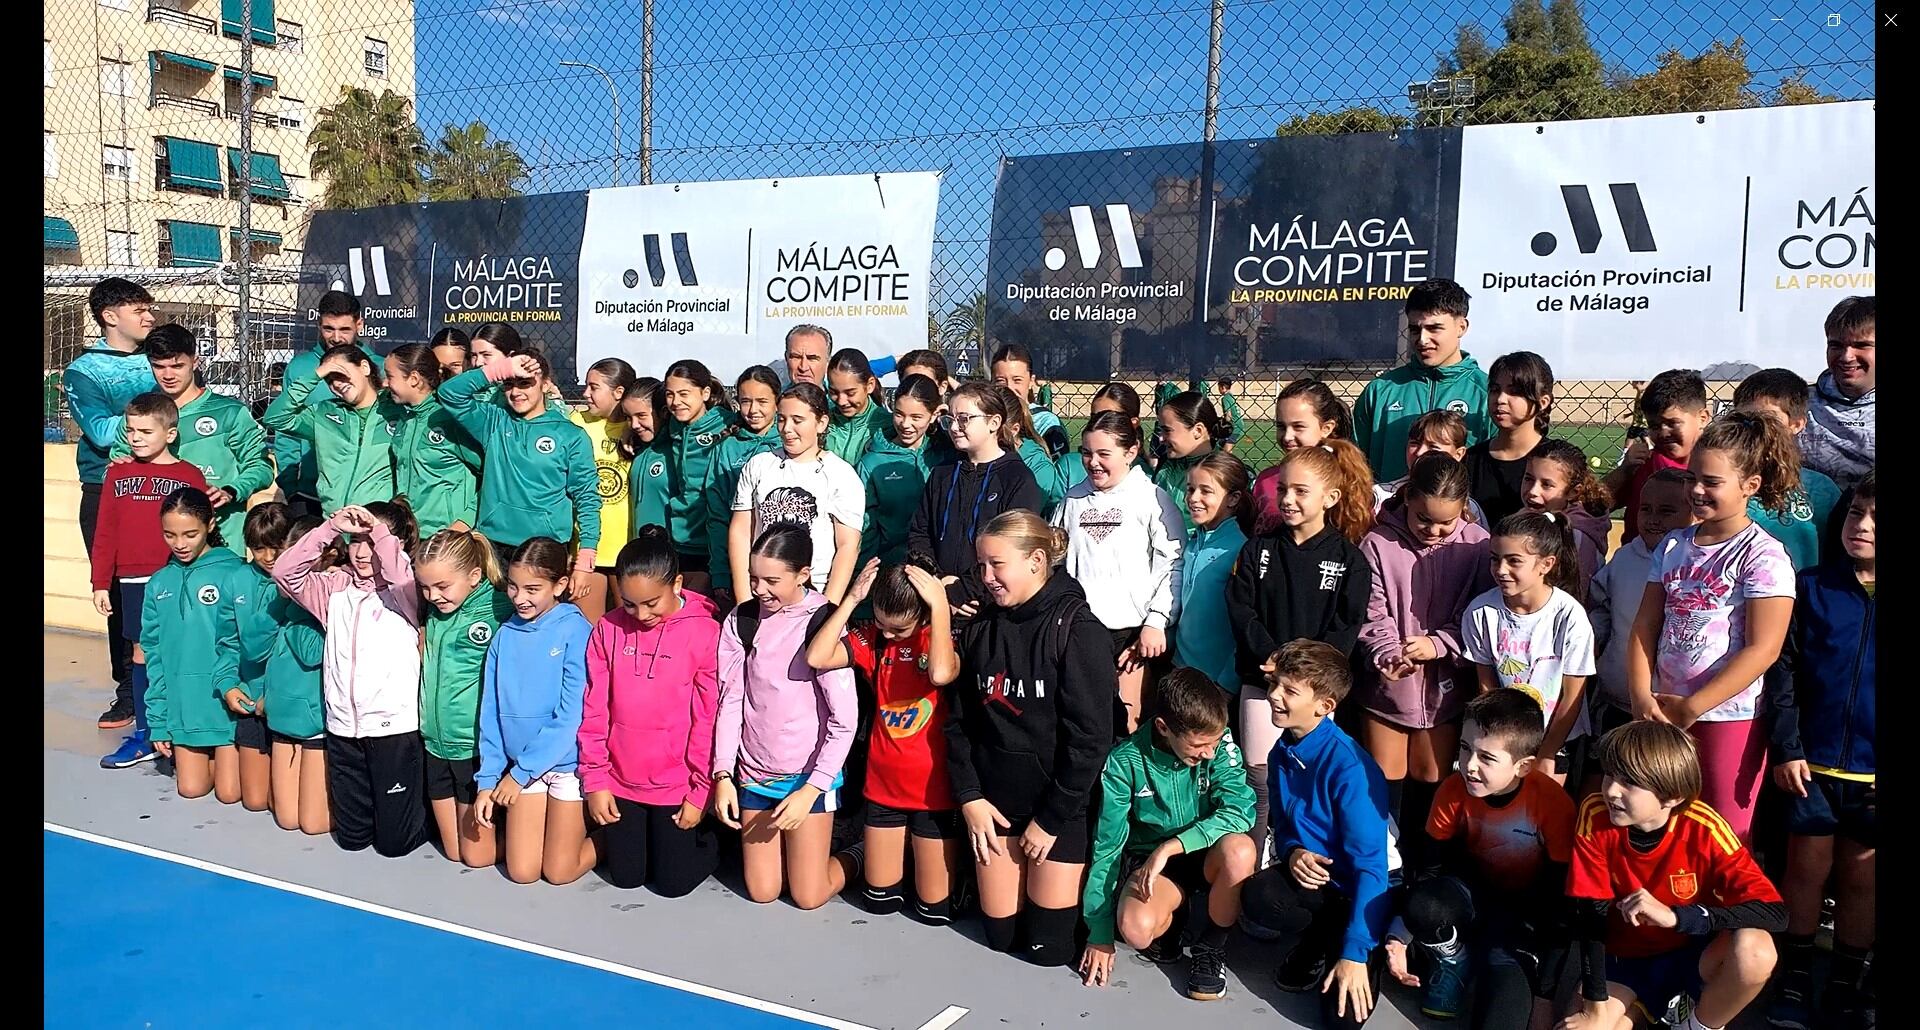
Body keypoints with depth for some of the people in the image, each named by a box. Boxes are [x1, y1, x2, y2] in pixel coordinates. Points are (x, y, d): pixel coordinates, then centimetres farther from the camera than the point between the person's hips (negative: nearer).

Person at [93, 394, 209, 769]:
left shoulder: (190, 476, -2)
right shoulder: (118, 474, 7)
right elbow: (104, 533, 8)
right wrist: (101, 583, 5)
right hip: (133, 581, 3)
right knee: (141, 653, 9)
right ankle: (144, 735, 17)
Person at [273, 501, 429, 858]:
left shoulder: (406, 593, -7)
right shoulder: (337, 587, 7)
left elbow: (403, 576, -29)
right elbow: (286, 572, -3)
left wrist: (378, 528, -23)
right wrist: (332, 528, -11)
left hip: (394, 726, -5)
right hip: (343, 727, 5)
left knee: (394, 841, 5)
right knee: (351, 837, 15)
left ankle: (429, 808, 33)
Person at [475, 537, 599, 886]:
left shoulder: (576, 631, -15)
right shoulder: (505, 635, 1)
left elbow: (572, 715, -18)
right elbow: (491, 713, 4)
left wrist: (521, 773, -15)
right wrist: (487, 780, -1)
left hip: (567, 761, -5)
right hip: (520, 765, 5)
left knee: (559, 872, 2)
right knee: (521, 872, 6)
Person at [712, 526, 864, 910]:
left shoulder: (823, 623, -15)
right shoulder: (741, 621, -2)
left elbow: (845, 721, -14)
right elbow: (730, 700, 2)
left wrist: (810, 791, -16)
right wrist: (723, 775, -4)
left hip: (811, 775, -4)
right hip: (755, 773, 4)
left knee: (808, 896, 1)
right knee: (761, 892, 10)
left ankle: (856, 858, 30)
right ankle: (797, 847, 38)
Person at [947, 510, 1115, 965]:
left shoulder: (1078, 631, -14)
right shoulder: (979, 629, 3)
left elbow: (1090, 738, -15)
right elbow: (958, 720, 6)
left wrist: (1051, 820, -13)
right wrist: (969, 796, -5)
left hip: (1059, 804, -4)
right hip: (993, 800, 5)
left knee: (1047, 946, 2)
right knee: (1000, 935, 9)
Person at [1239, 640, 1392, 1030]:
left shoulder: (1349, 766, -24)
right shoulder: (1282, 753, -2)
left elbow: (1370, 864, -24)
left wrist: (1355, 953, -27)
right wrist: (1293, 853, -15)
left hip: (1360, 889, -5)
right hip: (1313, 879, 5)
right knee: (1256, 895, -30)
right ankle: (1320, 941, 1)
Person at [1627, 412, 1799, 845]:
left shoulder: (1763, 556, -8)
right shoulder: (1673, 546, 8)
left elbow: (1762, 650, -15)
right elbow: (1645, 628, 5)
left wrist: (1691, 707, -16)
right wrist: (1643, 698, -8)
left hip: (1729, 718, -5)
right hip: (1665, 714, 5)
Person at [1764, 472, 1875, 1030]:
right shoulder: (1812, 588, -1)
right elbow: (1782, 669, -2)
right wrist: (1787, 747, -8)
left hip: (1871, 771, 1)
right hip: (1814, 760, 0)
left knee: (1861, 878, 11)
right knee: (1808, 868, 8)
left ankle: (1846, 984, 27)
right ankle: (1795, 979, 23)